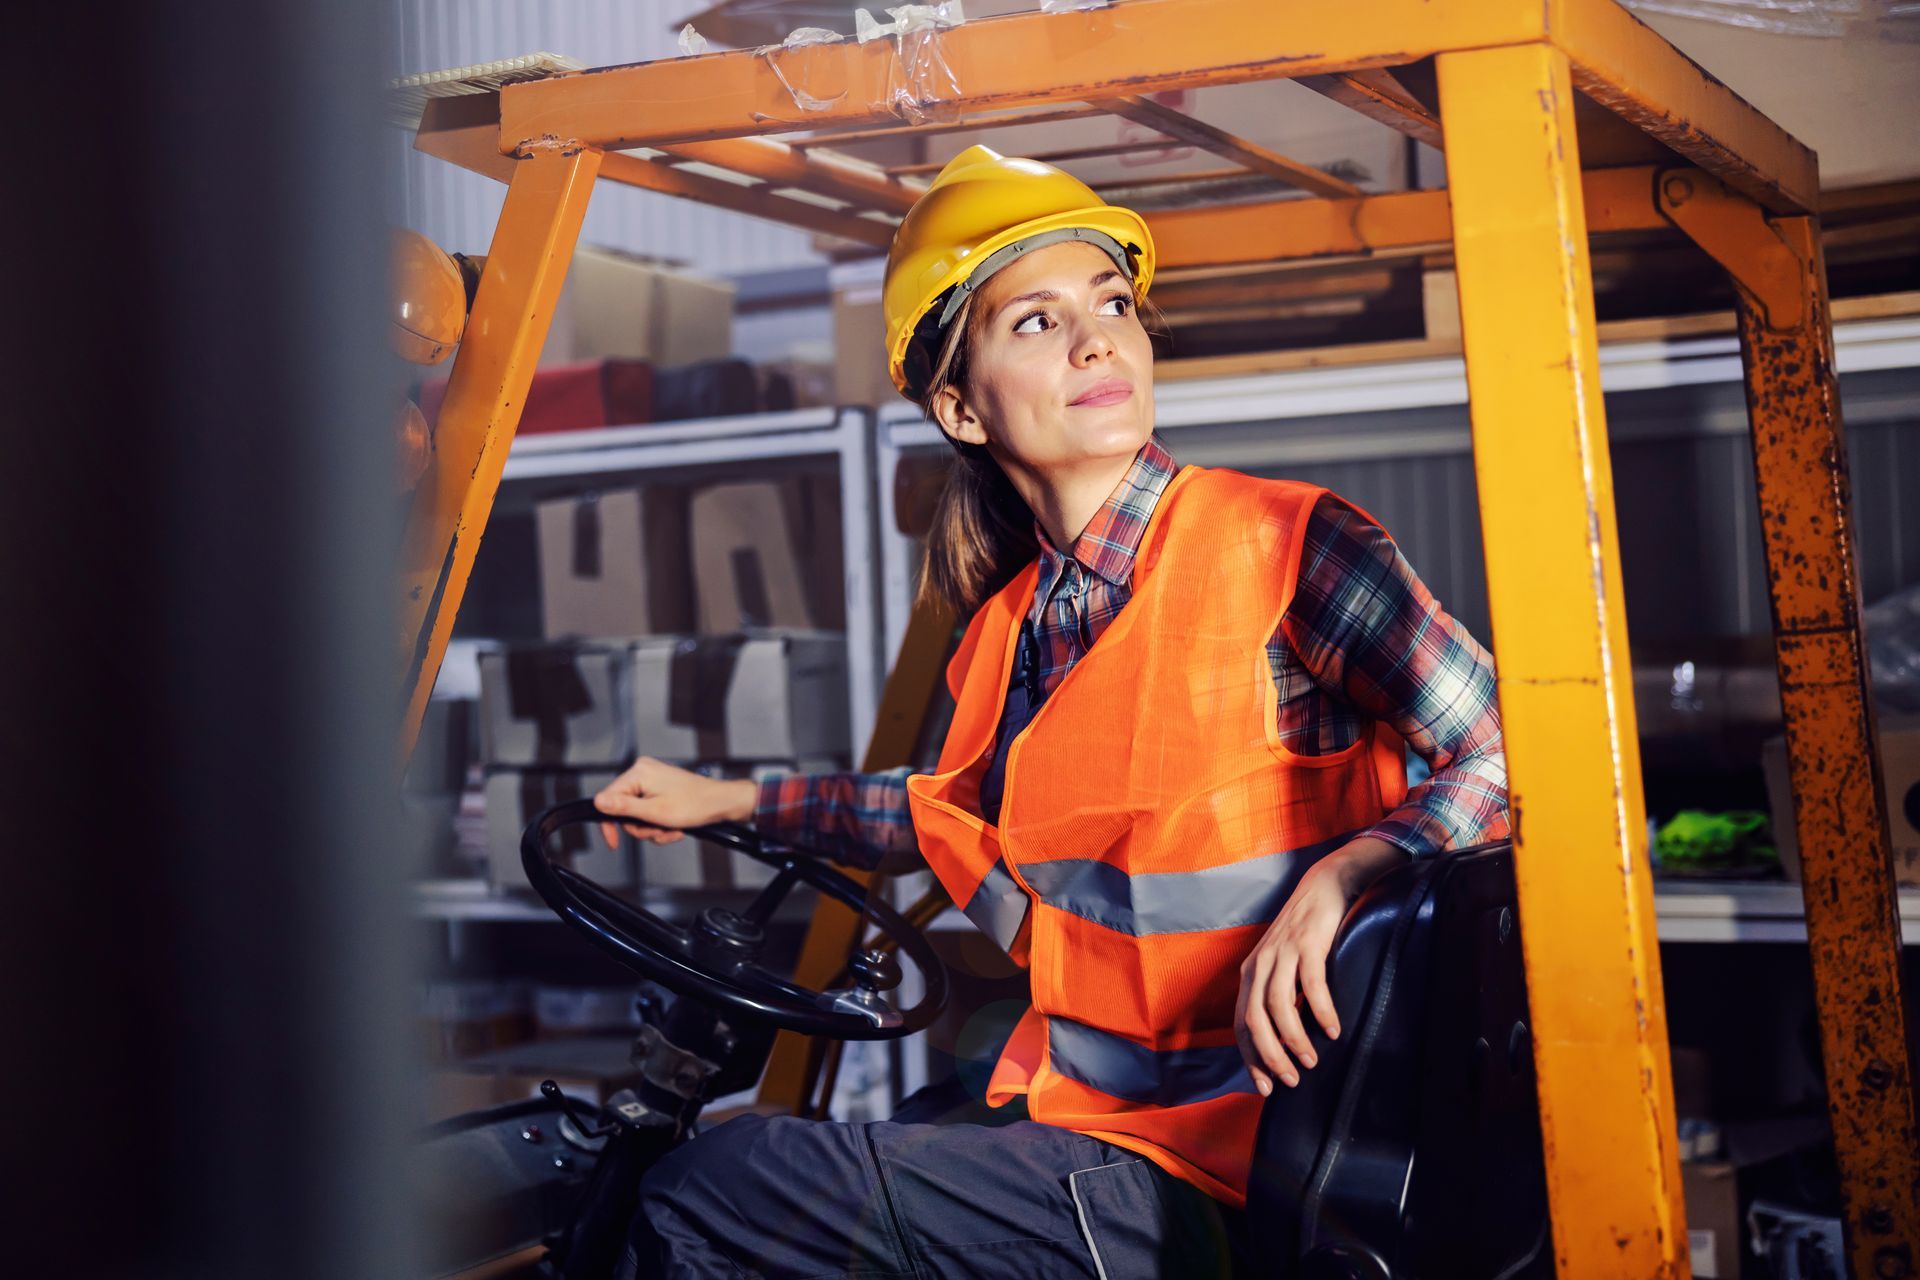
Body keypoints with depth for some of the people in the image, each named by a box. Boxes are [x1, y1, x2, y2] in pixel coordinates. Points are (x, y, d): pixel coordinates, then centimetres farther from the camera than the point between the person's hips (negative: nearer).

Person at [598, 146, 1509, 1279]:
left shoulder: (1284, 547, -11)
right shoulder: (1013, 624, 9)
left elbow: (1509, 758, -14)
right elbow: (961, 811, 29)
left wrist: (1338, 875, -30)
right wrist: (726, 800, 33)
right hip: (1071, 1130, 7)